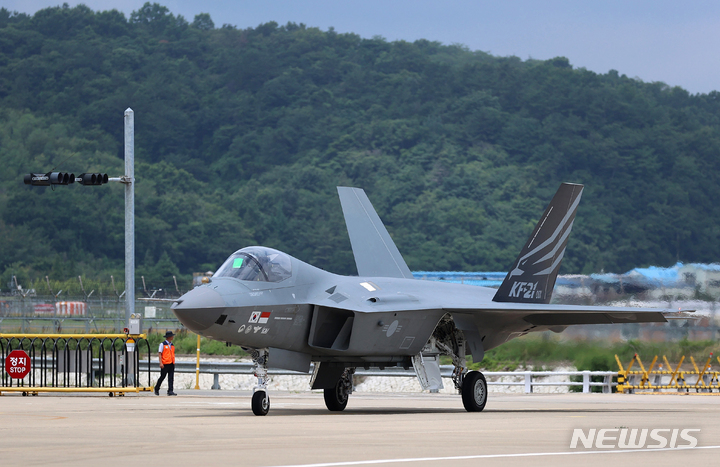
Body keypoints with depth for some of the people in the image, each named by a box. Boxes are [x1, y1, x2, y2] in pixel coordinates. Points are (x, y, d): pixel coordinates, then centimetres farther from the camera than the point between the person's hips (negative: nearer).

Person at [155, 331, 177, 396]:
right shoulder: (163, 344, -3)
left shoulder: (172, 345, 15)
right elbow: (159, 353, -7)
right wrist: (161, 363, -15)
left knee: (171, 378, -3)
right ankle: (156, 389, 18)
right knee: (162, 377, 1)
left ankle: (170, 391, -6)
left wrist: (173, 363, 16)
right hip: (165, 364, -6)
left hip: (171, 364, 6)